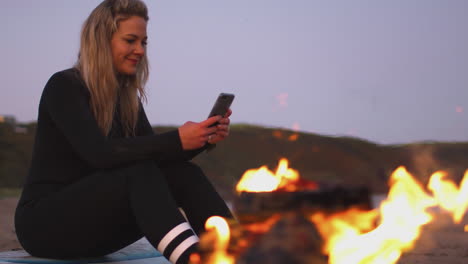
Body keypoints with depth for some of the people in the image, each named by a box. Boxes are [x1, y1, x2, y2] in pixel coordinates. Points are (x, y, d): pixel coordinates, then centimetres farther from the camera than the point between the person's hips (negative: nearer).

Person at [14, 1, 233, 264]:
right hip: (45, 222, -6)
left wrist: (204, 139, -15)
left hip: (96, 224, 6)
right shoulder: (63, 86, -13)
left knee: (183, 175, -17)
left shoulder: (127, 96, 8)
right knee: (140, 175, -32)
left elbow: (153, 157, 2)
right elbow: (99, 153, -28)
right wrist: (176, 140, -34)